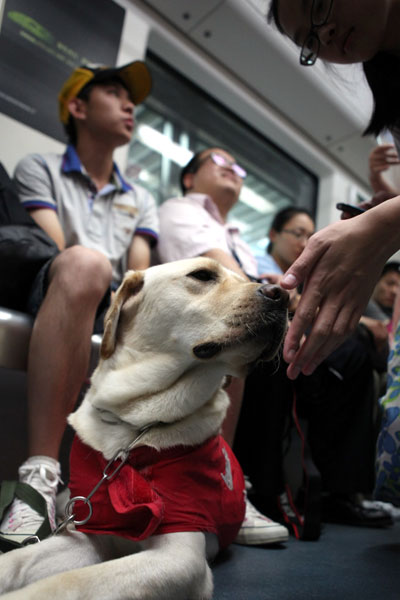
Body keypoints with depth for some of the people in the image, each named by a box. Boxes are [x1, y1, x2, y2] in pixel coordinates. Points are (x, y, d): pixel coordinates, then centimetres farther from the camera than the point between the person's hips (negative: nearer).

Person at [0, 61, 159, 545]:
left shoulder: (140, 200, 26)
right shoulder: (40, 168, 15)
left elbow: (140, 277, 8)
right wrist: (92, 271, -22)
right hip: (49, 301, -4)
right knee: (84, 264, -38)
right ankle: (40, 475, -39)